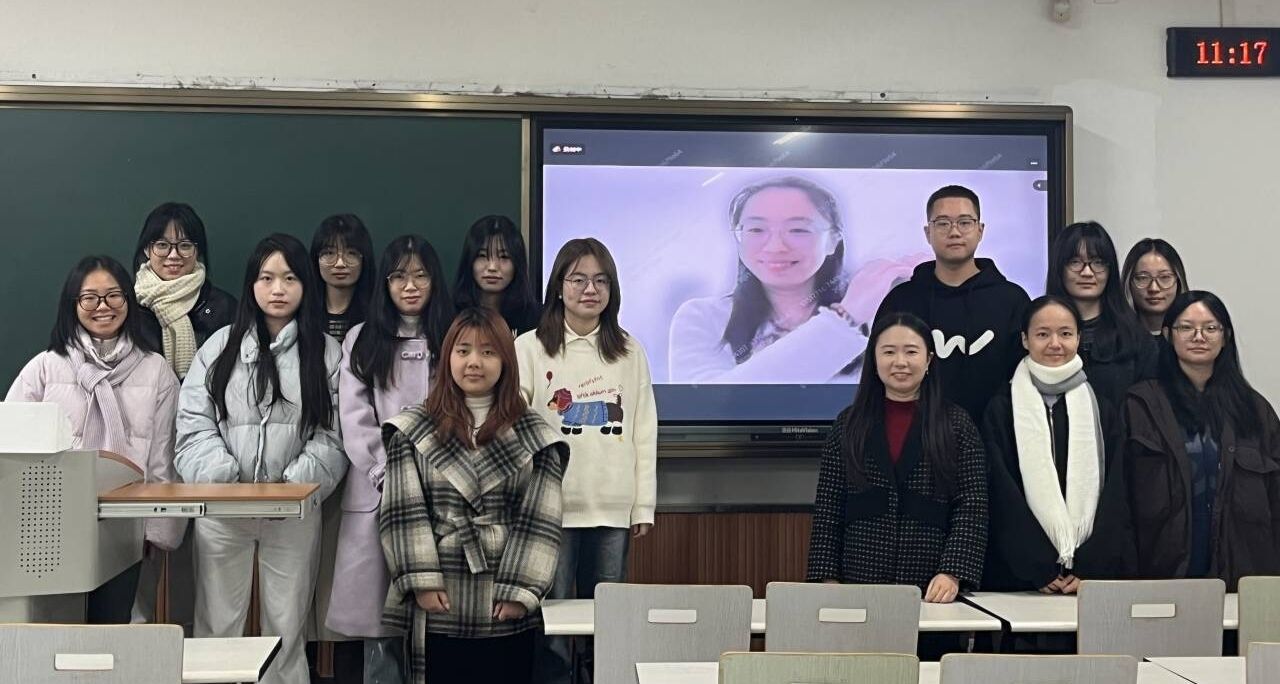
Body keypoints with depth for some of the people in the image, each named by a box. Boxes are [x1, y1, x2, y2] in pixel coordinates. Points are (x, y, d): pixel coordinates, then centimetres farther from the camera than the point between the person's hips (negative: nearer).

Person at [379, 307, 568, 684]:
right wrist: (422, 582, -10)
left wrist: (520, 591, -9)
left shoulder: (534, 436, 3)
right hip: (438, 608, 0)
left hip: (506, 611, 0)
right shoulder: (411, 432, 4)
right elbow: (403, 514, -2)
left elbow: (539, 521, -1)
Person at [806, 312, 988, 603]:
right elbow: (827, 509, 4)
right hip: (860, 583, 1)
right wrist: (828, 579, -2)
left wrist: (953, 573, -13)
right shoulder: (849, 425, 5)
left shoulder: (957, 425, 2)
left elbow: (972, 507, -3)